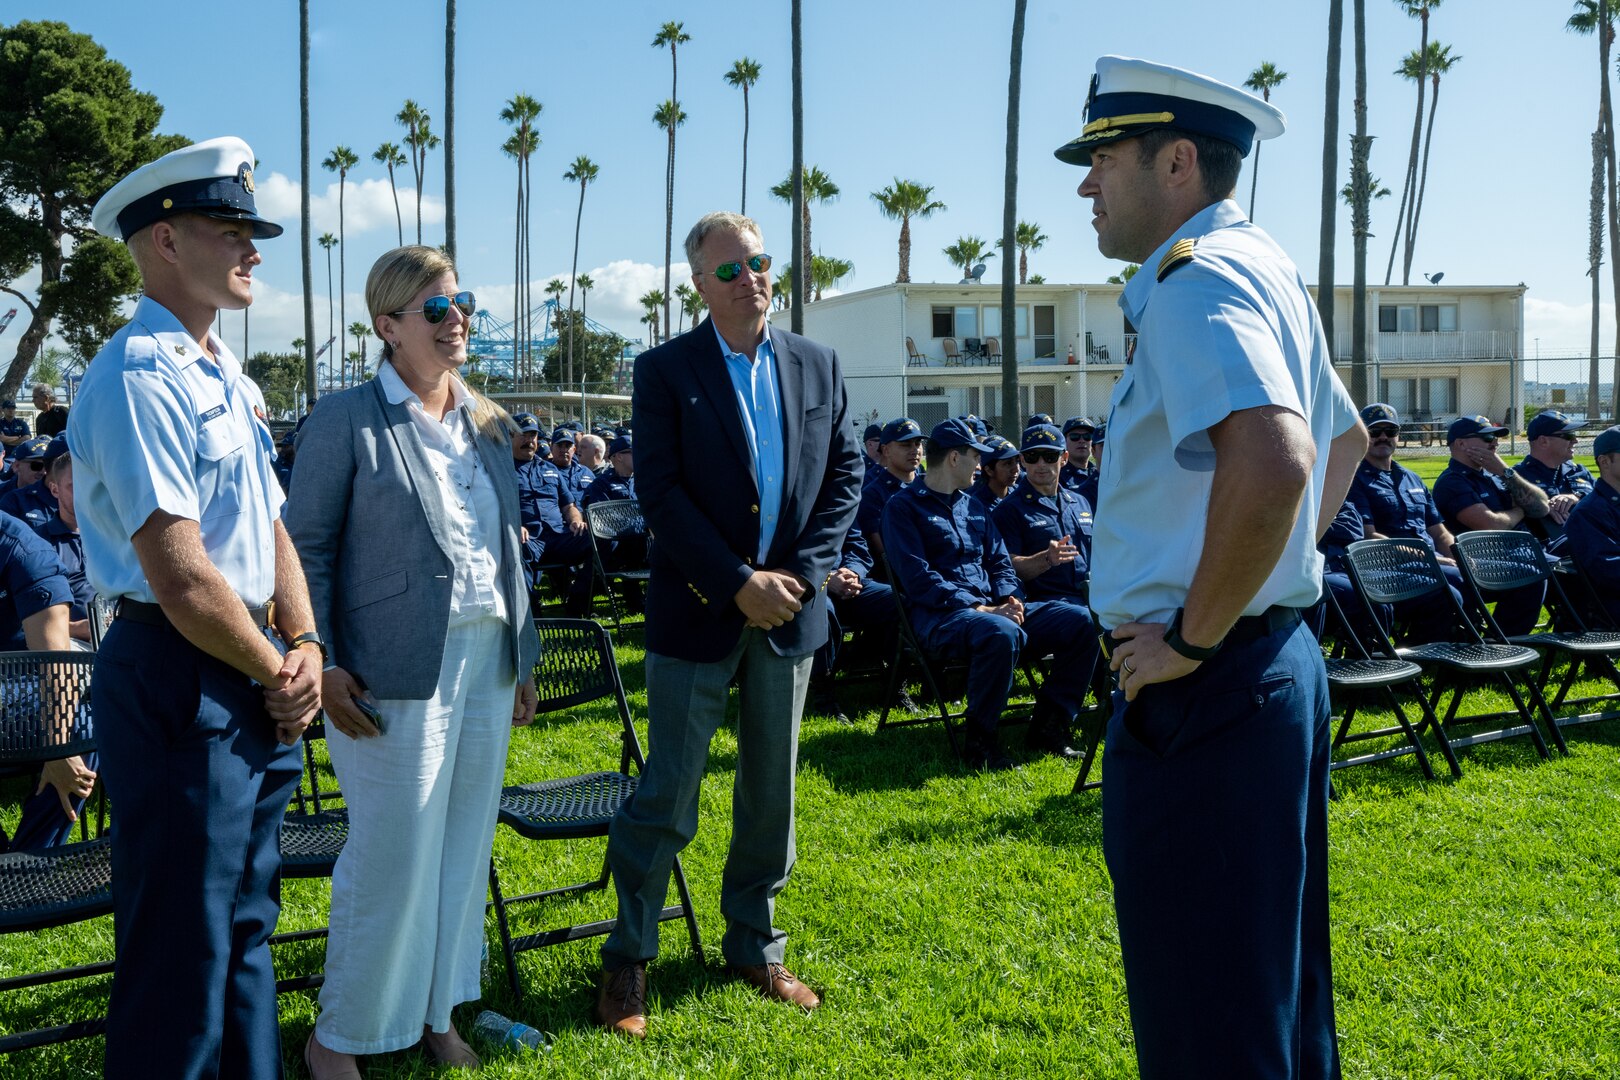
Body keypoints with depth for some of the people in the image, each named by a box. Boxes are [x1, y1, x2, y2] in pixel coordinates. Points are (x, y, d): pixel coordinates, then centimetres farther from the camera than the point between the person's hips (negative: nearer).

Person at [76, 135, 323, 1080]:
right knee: (183, 944, 3)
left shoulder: (229, 379, 13)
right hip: (181, 682, -9)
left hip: (252, 683, 9)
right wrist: (277, 672, -9)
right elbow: (181, 577, -22)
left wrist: (304, 646, 1)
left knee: (247, 922, 20)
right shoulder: (140, 376, -17)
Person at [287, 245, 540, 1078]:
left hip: (488, 659, 6)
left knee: (465, 847, 13)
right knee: (392, 857, 0)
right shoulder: (344, 419, -5)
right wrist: (318, 664, -12)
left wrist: (525, 656, 14)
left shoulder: (487, 422, 12)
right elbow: (307, 547, -5)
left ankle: (436, 1010, 30)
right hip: (397, 671, -6)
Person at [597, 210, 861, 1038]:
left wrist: (802, 570, -6)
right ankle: (628, 960, 19)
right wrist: (738, 584, -16)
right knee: (666, 794, 2)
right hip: (699, 611, -3)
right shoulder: (665, 371, -4)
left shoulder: (817, 366, 7)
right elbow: (660, 493, -10)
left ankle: (754, 949, 29)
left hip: (790, 607, 4)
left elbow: (845, 471, 6)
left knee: (771, 791, 13)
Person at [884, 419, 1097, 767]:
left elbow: (1000, 563, 21)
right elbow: (919, 580, -12)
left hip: (992, 608, 7)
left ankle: (1048, 725, -1)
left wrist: (1009, 599, -3)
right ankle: (979, 741, -21)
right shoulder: (904, 506, -1)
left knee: (1081, 620, -10)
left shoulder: (973, 506, 23)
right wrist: (981, 609, -19)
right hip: (939, 614, -7)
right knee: (1002, 633, -40)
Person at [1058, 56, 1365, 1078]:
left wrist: (1192, 637, -23)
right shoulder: (1264, 268, 15)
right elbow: (1345, 440, 29)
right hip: (1278, 659, 10)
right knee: (1274, 989, 23)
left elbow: (1272, 465, -34)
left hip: (1204, 690, -10)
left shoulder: (1196, 277, -16)